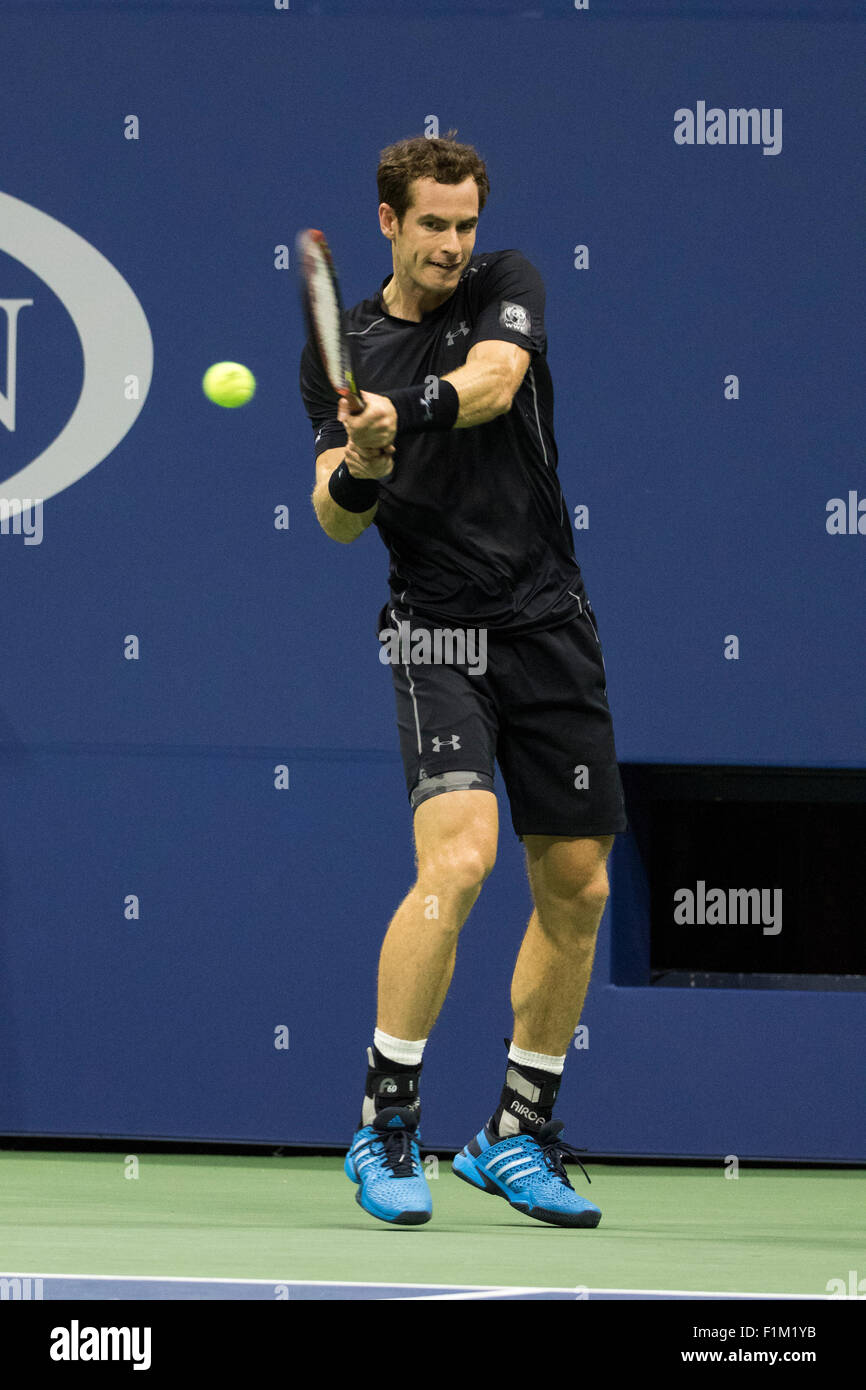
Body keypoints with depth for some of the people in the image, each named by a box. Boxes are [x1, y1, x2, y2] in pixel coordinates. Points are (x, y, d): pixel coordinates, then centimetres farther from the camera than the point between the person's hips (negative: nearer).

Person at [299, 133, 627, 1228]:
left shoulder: (506, 286, 4)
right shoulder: (338, 354, 4)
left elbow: (492, 380, -18)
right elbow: (337, 520, -3)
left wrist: (411, 410, -36)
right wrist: (356, 470, -25)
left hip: (551, 624, 3)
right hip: (438, 632, -3)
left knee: (576, 889, 5)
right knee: (458, 856, -23)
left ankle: (516, 1136, 21)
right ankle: (384, 1127, -14)